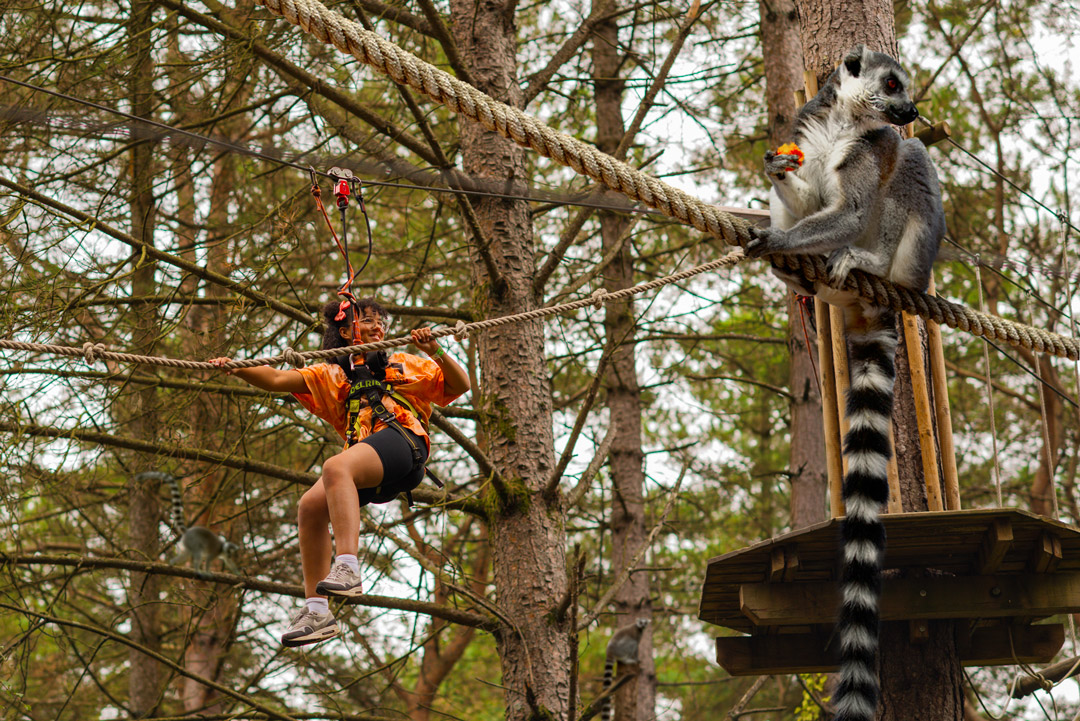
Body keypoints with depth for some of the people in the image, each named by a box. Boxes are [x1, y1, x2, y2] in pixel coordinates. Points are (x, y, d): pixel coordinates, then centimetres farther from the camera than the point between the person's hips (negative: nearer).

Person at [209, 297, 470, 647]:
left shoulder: (406, 365, 27)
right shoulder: (331, 375, 31)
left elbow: (460, 386, 19)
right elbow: (278, 379, 19)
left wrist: (436, 353, 2)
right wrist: (237, 370, 3)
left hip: (401, 438, -4)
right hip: (363, 449, 4)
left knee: (336, 467, -33)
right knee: (311, 506, -18)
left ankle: (347, 567, -47)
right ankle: (316, 611, -16)